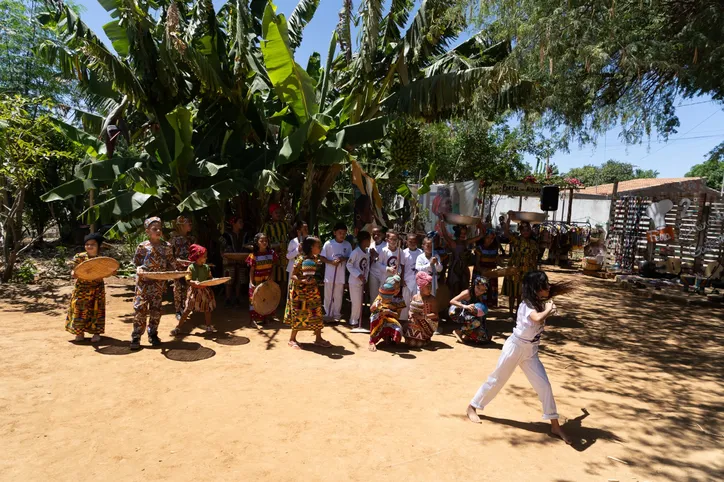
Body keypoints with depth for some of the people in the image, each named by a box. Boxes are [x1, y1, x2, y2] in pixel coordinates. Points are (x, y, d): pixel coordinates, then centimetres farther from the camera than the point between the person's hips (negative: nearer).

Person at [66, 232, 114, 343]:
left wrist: (112, 272, -19)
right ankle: (79, 332, 21)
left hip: (97, 289, 0)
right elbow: (74, 272, -4)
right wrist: (74, 274, -26)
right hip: (82, 289, 0)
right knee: (80, 310, 5)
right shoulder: (79, 257, -6)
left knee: (96, 310, 5)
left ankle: (96, 333, 17)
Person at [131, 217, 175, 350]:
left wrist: (170, 273, -1)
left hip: (159, 283, 2)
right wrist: (139, 269, -13)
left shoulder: (166, 246, 4)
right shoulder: (142, 246, -2)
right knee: (140, 309, -4)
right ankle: (136, 337, 4)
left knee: (156, 310, 10)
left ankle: (153, 335, 23)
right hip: (144, 283, -2)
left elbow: (171, 263, 11)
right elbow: (136, 261, 5)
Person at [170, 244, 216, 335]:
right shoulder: (191, 267, -10)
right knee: (188, 309, -2)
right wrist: (194, 283, -31)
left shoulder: (206, 267, 3)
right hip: (194, 291, -4)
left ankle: (208, 326, 25)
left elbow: (210, 278, 8)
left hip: (205, 290, 4)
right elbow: (188, 280, -13)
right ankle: (178, 328, 9)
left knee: (207, 309, 10)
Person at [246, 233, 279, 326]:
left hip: (268, 281, 3)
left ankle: (267, 316, 25)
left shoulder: (271, 253, -2)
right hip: (257, 282, -3)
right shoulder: (254, 255, -10)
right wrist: (251, 283, -14)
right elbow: (251, 270, -8)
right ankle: (257, 318, 13)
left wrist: (271, 276, -8)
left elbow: (273, 266, 6)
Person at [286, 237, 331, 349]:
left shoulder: (315, 259, 3)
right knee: (299, 314, 1)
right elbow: (293, 275, -17)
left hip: (312, 289, 7)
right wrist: (302, 281, -31)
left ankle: (318, 338, 17)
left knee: (317, 313, 6)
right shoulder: (300, 259, -17)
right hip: (300, 290, -6)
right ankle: (292, 339, 16)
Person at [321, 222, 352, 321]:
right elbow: (322, 258, -3)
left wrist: (344, 258, -13)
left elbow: (350, 258, 8)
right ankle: (328, 314, 21)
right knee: (328, 296, 7)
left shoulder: (348, 245, 1)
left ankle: (337, 315, 23)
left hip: (341, 275, 2)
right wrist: (332, 262, -17)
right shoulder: (328, 243, -6)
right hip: (329, 275, -1)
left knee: (338, 296, 9)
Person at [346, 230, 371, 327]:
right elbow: (349, 265, -17)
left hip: (362, 281, 7)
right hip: (354, 281, -7)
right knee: (356, 302, -3)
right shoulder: (356, 252, -17)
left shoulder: (367, 253, 5)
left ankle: (357, 320, 27)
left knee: (360, 302, 14)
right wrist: (358, 275, -20)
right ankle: (354, 321, 12)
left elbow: (367, 267, 10)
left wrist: (365, 278, 0)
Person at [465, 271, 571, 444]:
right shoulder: (527, 305, -22)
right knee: (496, 379, 5)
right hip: (515, 347, -7)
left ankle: (555, 425, 16)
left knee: (544, 384, 3)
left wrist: (548, 310, 9)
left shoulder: (539, 304, 3)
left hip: (531, 351, 7)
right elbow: (537, 319, -41)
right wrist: (548, 310, -24)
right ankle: (472, 407, 23)